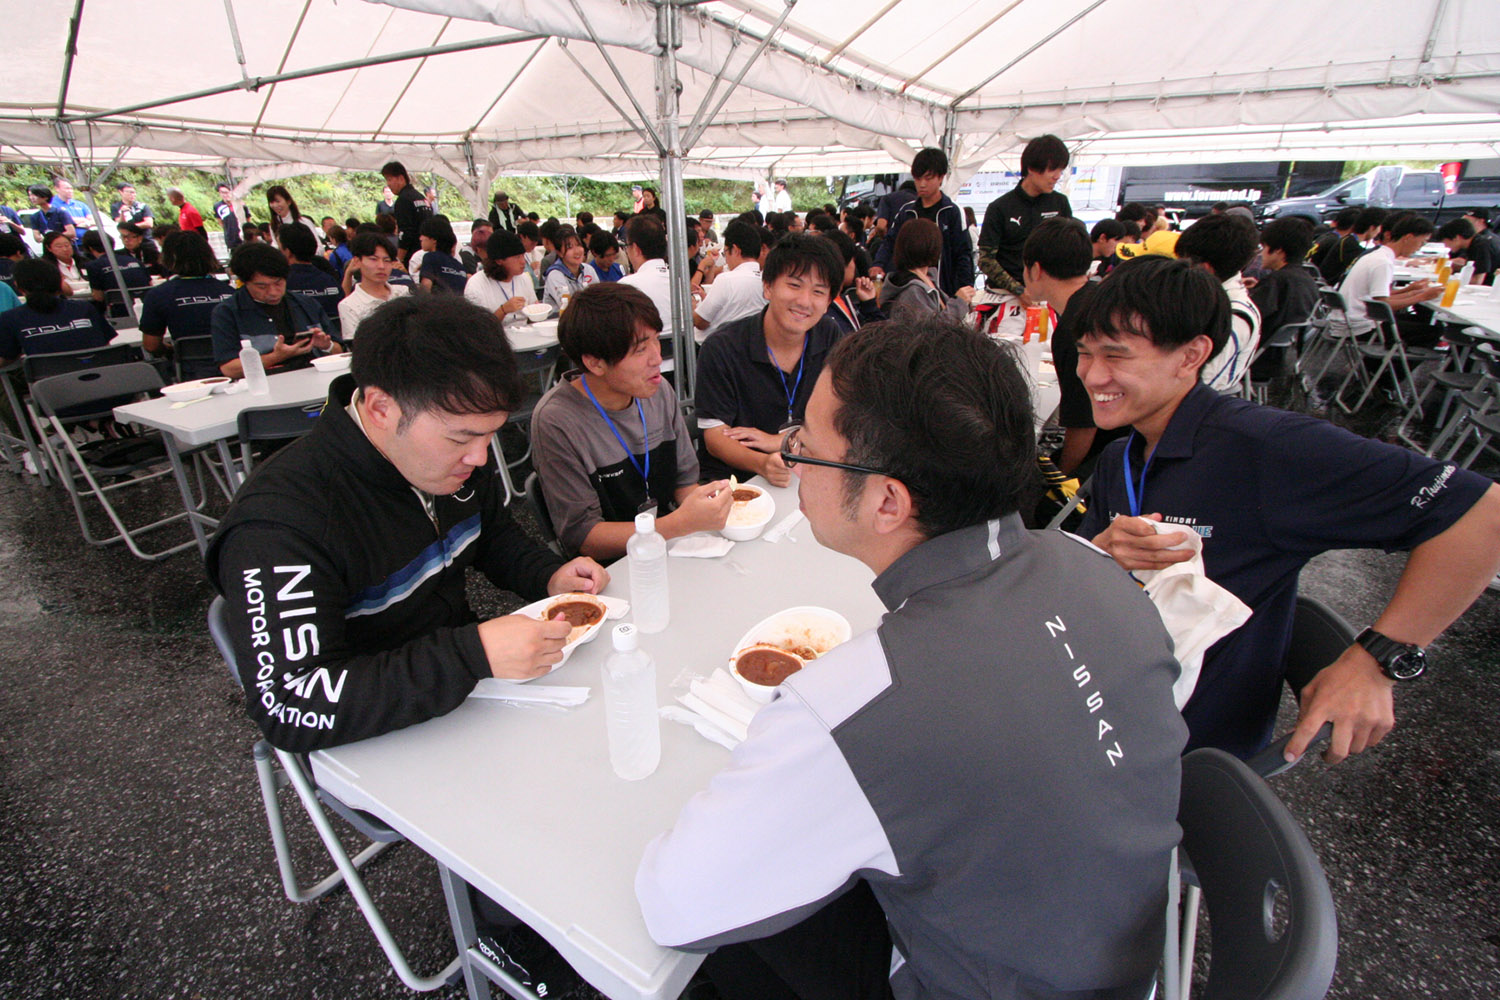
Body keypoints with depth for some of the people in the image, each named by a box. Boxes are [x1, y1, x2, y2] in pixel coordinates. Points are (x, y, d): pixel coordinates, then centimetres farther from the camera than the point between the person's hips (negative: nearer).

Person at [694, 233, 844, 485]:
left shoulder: (829, 336, 2)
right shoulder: (721, 350, -13)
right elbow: (715, 437, -14)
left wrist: (783, 440, -13)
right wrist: (762, 463, -34)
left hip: (806, 474, 5)